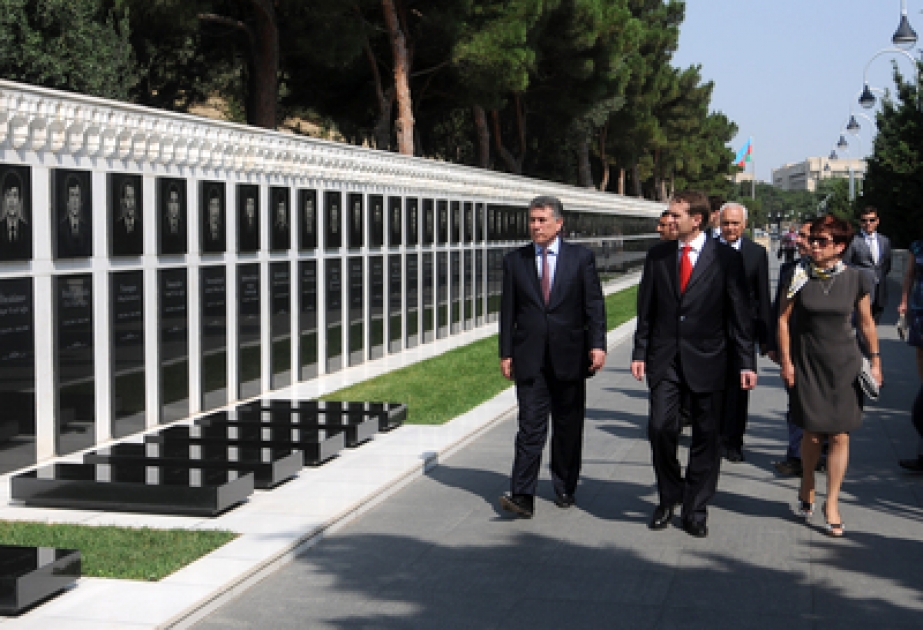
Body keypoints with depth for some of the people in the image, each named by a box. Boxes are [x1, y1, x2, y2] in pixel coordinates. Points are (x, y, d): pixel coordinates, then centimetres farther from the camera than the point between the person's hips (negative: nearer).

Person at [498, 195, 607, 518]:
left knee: (568, 427, 9)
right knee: (530, 426, -7)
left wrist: (597, 344, -11)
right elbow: (508, 310, 7)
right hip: (530, 358, 0)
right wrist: (506, 353, 2)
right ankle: (522, 496, -12)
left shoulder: (581, 257, 3)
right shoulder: (514, 261, 7)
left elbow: (594, 303, 0)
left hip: (569, 356, 0)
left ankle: (565, 488, 24)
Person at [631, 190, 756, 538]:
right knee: (660, 428, -6)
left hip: (706, 359, -2)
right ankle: (668, 499, 16)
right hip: (664, 357, 2)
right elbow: (646, 309, 10)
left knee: (706, 435, 4)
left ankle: (696, 509, 16)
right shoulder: (658, 255, 5)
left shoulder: (725, 257, -3)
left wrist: (746, 362, -5)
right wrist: (640, 353, 4)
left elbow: (739, 313, -2)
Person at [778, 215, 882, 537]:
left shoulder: (855, 280, -3)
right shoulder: (799, 278, -4)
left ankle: (832, 504, 10)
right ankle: (806, 489, 32)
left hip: (844, 365, 0)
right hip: (807, 365, 0)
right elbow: (783, 320, 2)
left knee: (840, 436, -1)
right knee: (813, 434, 6)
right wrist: (786, 361, -2)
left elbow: (867, 323, 5)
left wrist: (875, 361, 5)